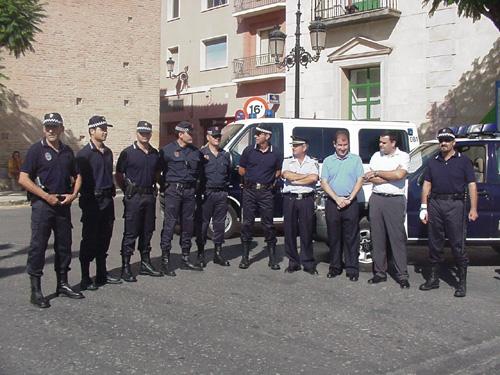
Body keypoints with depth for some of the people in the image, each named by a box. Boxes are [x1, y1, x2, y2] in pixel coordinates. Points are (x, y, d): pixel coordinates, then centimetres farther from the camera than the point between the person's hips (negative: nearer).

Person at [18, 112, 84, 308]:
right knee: (38, 246, -4)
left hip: (63, 204, 6)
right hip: (42, 204, -6)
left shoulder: (67, 151, 11)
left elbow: (76, 175, 20)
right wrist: (46, 196, -15)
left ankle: (62, 284, 24)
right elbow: (23, 179, -11)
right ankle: (36, 290, 2)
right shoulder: (36, 149, -6)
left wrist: (73, 194, 1)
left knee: (64, 245, 12)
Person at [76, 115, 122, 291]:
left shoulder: (108, 152, 13)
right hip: (92, 202, -7)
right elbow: (79, 178, -12)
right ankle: (85, 279, 5)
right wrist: (86, 199, -12)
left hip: (107, 200, 7)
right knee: (89, 240, -2)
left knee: (104, 239, 13)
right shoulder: (84, 153, -10)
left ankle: (102, 274, 23)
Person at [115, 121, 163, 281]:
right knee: (130, 233, -4)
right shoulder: (128, 153, -5)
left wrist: (154, 187, 12)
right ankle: (125, 268, 0)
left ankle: (145, 263, 23)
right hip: (133, 197, -6)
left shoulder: (155, 153, 11)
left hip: (150, 196, 6)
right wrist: (127, 190, -5)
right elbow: (118, 175, -1)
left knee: (147, 232, 12)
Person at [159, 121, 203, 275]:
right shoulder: (167, 150, -4)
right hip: (173, 191, -6)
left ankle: (185, 259, 20)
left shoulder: (195, 151, 12)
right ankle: (165, 261, -4)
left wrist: (194, 185, 11)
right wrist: (165, 185, -4)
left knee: (188, 224, 10)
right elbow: (158, 170, -4)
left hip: (189, 191, 6)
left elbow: (198, 171, 21)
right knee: (169, 225, -7)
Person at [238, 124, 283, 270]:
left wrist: (271, 182, 5)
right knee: (247, 223, 2)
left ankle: (273, 259, 9)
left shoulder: (275, 154, 3)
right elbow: (241, 170, 10)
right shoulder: (249, 150, 3)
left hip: (266, 192, 0)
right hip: (250, 191, 1)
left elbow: (278, 171, 17)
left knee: (268, 225, 2)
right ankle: (245, 257, 11)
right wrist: (252, 178, 9)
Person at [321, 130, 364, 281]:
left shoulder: (356, 159, 7)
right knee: (334, 237, 6)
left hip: (350, 202, -1)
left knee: (351, 237, -1)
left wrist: (349, 199, -10)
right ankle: (335, 267, 15)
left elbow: (359, 181, 2)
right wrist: (337, 199, -9)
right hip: (332, 202, 2)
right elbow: (324, 183, 4)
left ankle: (352, 269, 4)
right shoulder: (328, 161, 10)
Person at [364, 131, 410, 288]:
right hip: (376, 199, 4)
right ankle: (379, 272, 15)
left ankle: (402, 275, -1)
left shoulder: (403, 156, 2)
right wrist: (390, 177, -8)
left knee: (398, 238, -4)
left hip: (395, 200, -4)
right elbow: (370, 178, 1)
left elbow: (399, 174, -15)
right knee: (377, 238, 6)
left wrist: (377, 173, -6)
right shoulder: (376, 156, 12)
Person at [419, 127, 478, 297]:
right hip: (435, 204, 4)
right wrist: (424, 208, 6)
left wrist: (473, 208, -10)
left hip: (455, 205, -4)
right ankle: (434, 278, 20)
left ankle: (462, 282, 2)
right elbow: (427, 185, 13)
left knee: (458, 245, -4)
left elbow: (472, 185, -1)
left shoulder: (463, 161, 4)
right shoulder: (433, 162, 15)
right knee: (435, 244, 9)